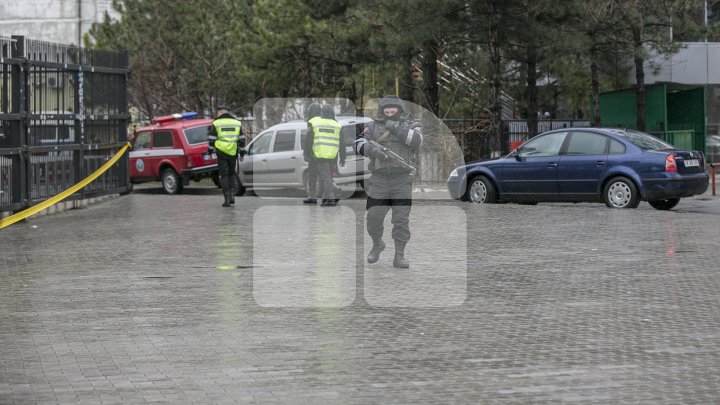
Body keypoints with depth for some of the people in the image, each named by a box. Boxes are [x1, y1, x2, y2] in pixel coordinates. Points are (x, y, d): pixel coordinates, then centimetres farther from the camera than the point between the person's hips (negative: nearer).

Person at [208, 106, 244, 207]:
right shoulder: (237, 123, 10)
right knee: (231, 174, 18)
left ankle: (227, 199, -5)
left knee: (224, 175, 2)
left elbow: (211, 140, -1)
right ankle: (232, 196, 8)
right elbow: (242, 139, 10)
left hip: (221, 153, -3)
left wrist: (210, 151, 9)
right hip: (233, 153, 3)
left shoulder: (216, 123, 1)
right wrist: (242, 153, 16)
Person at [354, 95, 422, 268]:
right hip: (379, 181, 1)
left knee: (402, 220, -7)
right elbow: (359, 144, -7)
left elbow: (416, 140, -17)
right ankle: (377, 245, 25)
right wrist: (372, 150, -28)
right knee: (374, 218, -2)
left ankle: (399, 257, -1)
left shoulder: (411, 126, 5)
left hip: (403, 181, -1)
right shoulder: (373, 127, 7)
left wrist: (392, 126, -18)